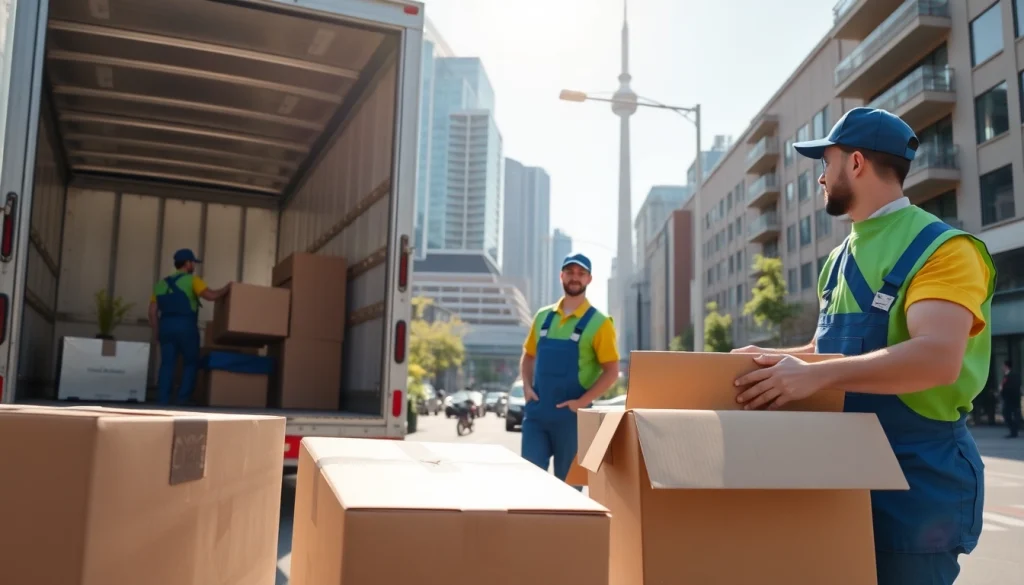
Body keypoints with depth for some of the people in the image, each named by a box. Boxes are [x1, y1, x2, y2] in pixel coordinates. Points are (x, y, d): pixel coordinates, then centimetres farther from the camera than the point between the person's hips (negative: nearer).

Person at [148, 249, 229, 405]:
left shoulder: (161, 283, 17)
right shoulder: (192, 280, 0)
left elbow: (152, 311, 12)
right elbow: (211, 295, -14)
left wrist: (157, 332, 17)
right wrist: (227, 289, 2)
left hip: (166, 326, 5)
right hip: (186, 327, -4)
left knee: (167, 364, 4)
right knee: (190, 363, 8)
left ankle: (164, 400, -2)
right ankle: (183, 398, 2)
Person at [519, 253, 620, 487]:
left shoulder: (598, 323, -5)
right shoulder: (543, 317, 9)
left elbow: (611, 372, -7)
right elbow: (528, 356, 19)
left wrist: (581, 402, -14)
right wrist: (527, 386, 1)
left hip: (570, 415, -4)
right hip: (536, 412, 4)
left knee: (567, 482, 6)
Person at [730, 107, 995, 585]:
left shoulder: (941, 248, -14)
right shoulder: (840, 259, 12)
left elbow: (938, 358, -29)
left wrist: (816, 376, -37)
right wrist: (774, 359, 3)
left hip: (918, 475, -8)